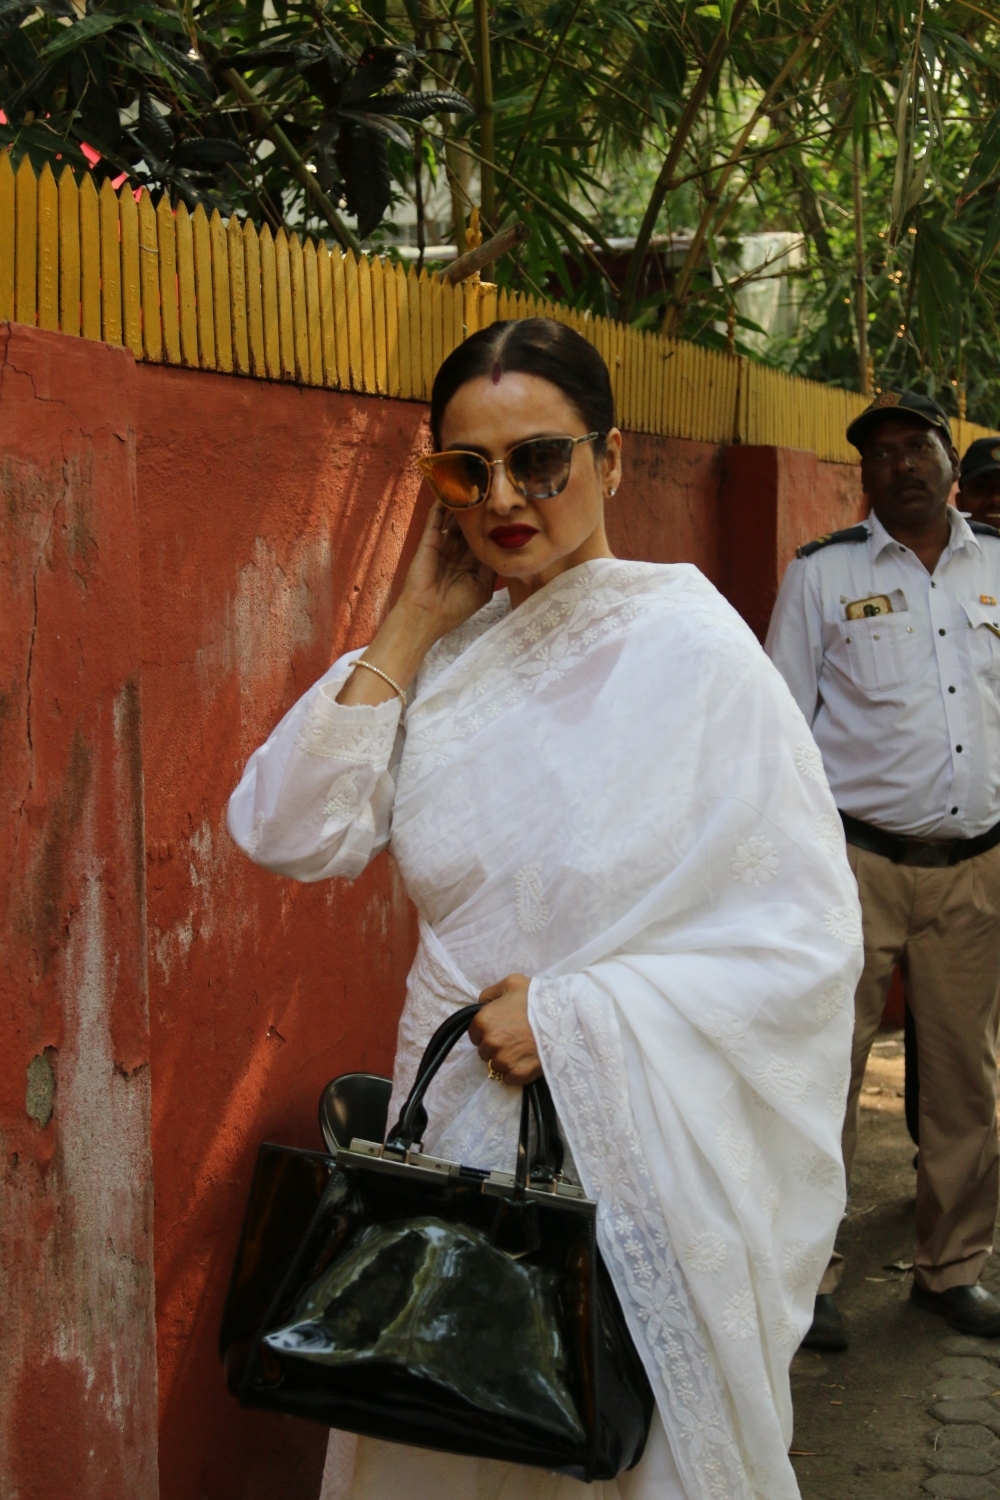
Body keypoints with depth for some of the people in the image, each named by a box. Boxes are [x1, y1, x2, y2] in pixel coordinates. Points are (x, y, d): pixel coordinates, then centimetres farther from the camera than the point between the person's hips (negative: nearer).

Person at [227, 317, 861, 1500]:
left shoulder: (691, 648, -13)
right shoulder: (439, 657, 2)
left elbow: (811, 935, -15)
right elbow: (291, 833, -7)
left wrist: (575, 1017, -19)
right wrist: (412, 626, -8)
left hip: (642, 1153, -4)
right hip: (459, 1127, 4)